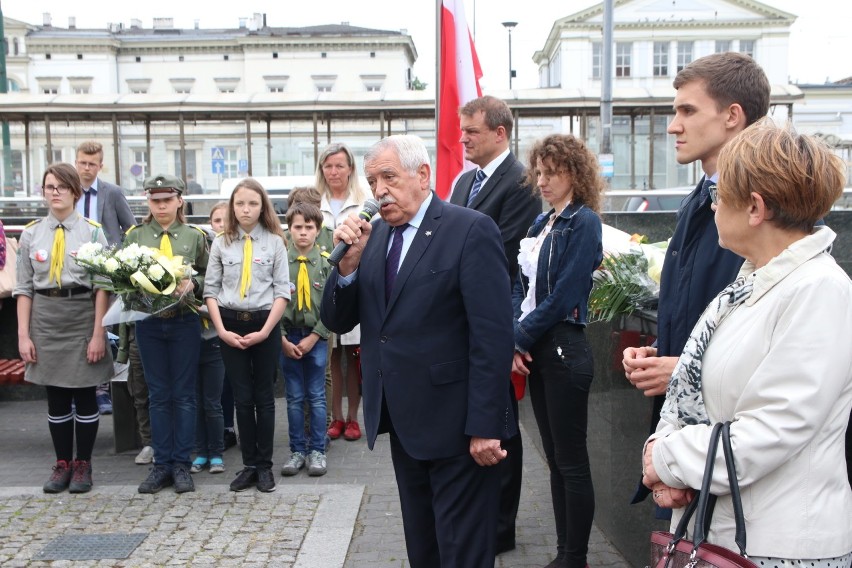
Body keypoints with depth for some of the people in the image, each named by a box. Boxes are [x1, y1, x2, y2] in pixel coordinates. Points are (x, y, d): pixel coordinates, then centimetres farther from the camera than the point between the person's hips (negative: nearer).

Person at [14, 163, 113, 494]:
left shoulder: (92, 232, -3)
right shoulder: (31, 235, 5)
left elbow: (102, 286, -5)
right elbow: (23, 288, 5)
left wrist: (98, 333, -10)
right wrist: (23, 334, -1)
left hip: (82, 315, -2)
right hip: (45, 317, 3)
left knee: (84, 394, 6)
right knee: (56, 396, 10)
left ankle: (83, 465, 19)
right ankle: (62, 464, 22)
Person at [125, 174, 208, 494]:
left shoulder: (195, 236, 4)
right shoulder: (135, 236, 6)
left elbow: (208, 275, 5)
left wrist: (192, 284, -15)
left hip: (184, 321, -1)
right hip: (148, 322, 1)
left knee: (184, 394, 4)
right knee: (158, 395, 8)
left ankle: (182, 464, 13)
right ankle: (162, 464, 17)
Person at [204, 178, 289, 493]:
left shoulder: (275, 242, -2)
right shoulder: (221, 243, 4)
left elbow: (282, 291, -4)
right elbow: (211, 290, 3)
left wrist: (265, 331, -11)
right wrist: (222, 330, -7)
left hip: (264, 324, -1)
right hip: (231, 325, 2)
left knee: (263, 396, 6)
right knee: (242, 398, 7)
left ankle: (264, 465, 15)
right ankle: (249, 464, 16)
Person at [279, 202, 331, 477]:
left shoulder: (326, 262, -4)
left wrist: (313, 337, -9)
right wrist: (282, 339, -6)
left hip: (316, 337, -1)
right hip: (287, 338, 1)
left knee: (317, 397, 6)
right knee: (294, 398, 9)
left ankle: (317, 450, 15)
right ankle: (297, 450, 18)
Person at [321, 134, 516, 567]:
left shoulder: (470, 230, -12)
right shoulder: (375, 235, 8)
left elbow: (492, 336, -17)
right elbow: (336, 321, 6)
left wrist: (484, 426, -19)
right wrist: (349, 260, -11)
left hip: (456, 424, -6)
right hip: (404, 421, 7)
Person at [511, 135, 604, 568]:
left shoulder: (584, 223, -10)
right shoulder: (541, 224, 14)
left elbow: (563, 297, -16)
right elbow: (521, 286, 10)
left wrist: (522, 338, -10)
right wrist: (515, 340, -4)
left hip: (564, 349, -8)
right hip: (535, 352, 8)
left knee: (572, 461, 1)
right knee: (554, 458, 14)